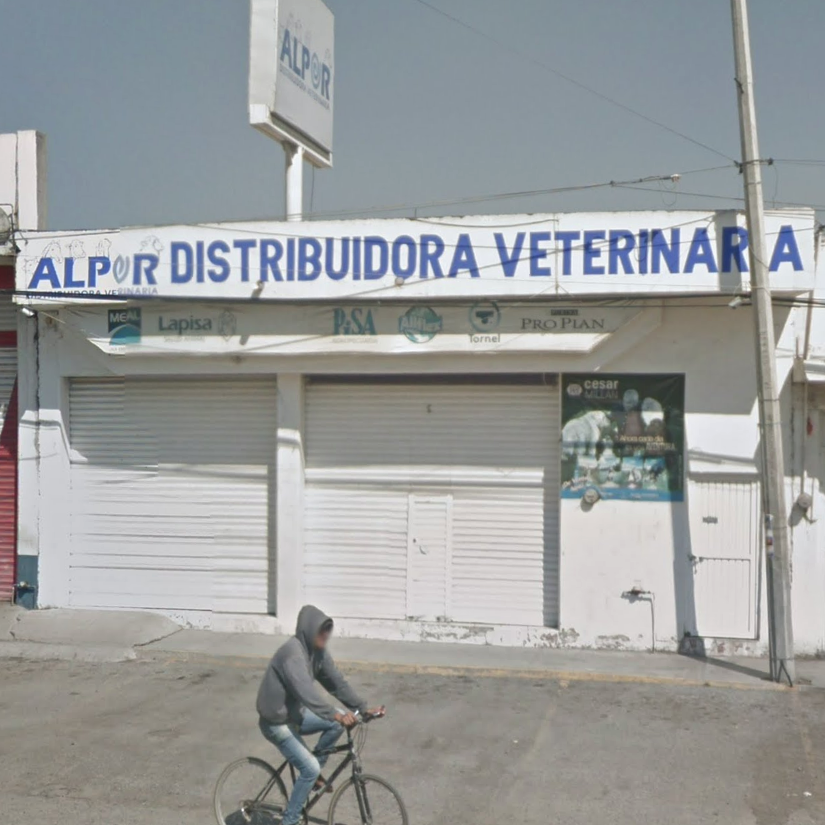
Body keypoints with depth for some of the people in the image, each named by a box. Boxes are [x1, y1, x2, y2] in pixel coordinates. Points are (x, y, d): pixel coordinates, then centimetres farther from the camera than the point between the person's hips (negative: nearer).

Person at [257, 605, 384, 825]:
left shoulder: (318, 652, -2)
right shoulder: (292, 652, -29)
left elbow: (337, 682, 0)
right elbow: (306, 691, -40)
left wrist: (364, 708, -10)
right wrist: (336, 715, -49)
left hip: (295, 714, 8)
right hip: (277, 722, -8)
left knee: (338, 721, -4)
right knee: (310, 768, -15)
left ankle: (313, 772, 11)